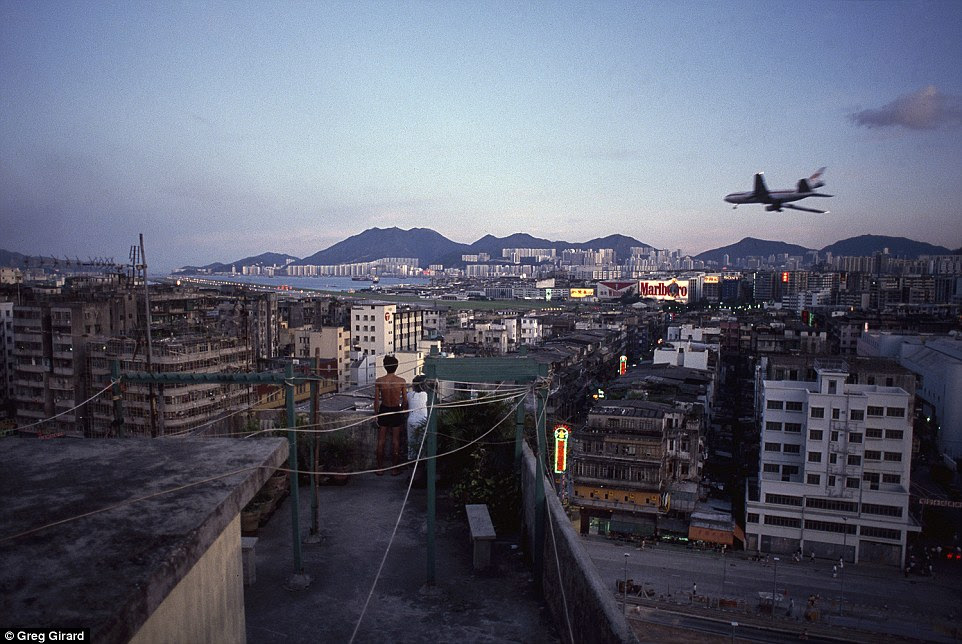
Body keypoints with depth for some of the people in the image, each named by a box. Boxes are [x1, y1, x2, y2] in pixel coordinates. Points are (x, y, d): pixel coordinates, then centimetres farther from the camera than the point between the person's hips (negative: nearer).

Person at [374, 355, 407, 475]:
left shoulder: (379, 381, -10)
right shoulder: (401, 381, -11)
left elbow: (376, 400, -6)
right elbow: (405, 400, -5)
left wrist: (376, 414, 5)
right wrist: (403, 412, 10)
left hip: (383, 411, 1)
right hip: (396, 411, 0)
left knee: (381, 440, 10)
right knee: (395, 440, 9)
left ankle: (380, 468, 16)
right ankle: (394, 469, 14)